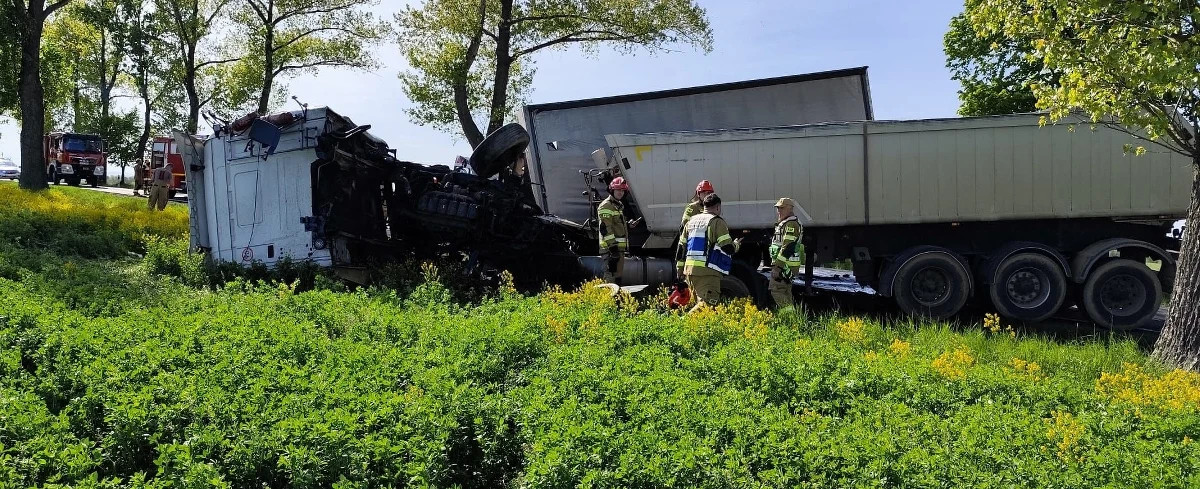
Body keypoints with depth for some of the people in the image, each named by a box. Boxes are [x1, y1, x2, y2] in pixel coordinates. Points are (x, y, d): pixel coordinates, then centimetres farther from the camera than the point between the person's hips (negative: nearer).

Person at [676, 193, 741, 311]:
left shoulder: (691, 221, 19)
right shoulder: (717, 222, -3)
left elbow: (682, 247, 21)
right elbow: (728, 248, -7)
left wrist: (680, 268, 27)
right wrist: (736, 244, 16)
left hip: (689, 269, 8)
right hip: (707, 271, -8)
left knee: (700, 301, 20)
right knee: (707, 303, -14)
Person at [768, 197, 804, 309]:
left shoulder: (791, 224, -15)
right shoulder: (784, 223, 19)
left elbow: (788, 247, -23)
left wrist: (778, 265, -25)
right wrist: (776, 263, 24)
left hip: (786, 264, -11)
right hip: (785, 264, 11)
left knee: (776, 290, -13)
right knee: (785, 291, 14)